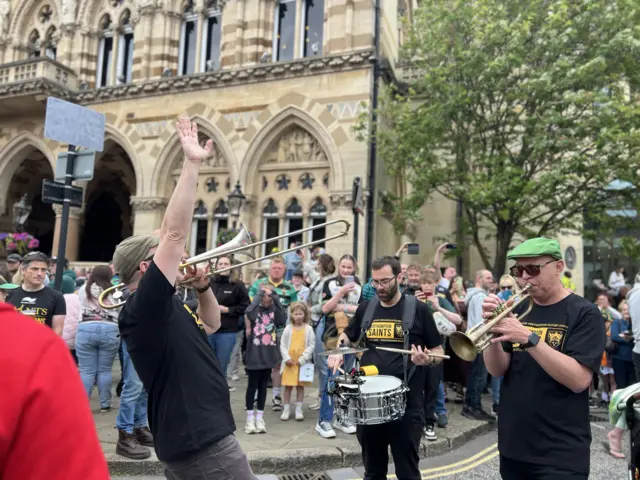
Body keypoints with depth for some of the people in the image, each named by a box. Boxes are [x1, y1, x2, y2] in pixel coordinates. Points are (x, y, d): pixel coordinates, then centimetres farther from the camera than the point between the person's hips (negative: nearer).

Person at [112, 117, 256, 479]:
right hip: (202, 443, -10)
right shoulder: (143, 307, -17)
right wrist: (192, 165, -23)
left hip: (190, 440, 10)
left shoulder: (167, 308, 10)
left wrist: (202, 286, 6)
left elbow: (211, 325, 24)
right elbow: (175, 233, -27)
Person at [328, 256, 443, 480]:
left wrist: (427, 359, -22)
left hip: (407, 404, -3)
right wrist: (338, 352, 0)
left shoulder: (418, 309, -6)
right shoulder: (366, 308, 5)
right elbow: (348, 335, 20)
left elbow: (438, 351, 0)